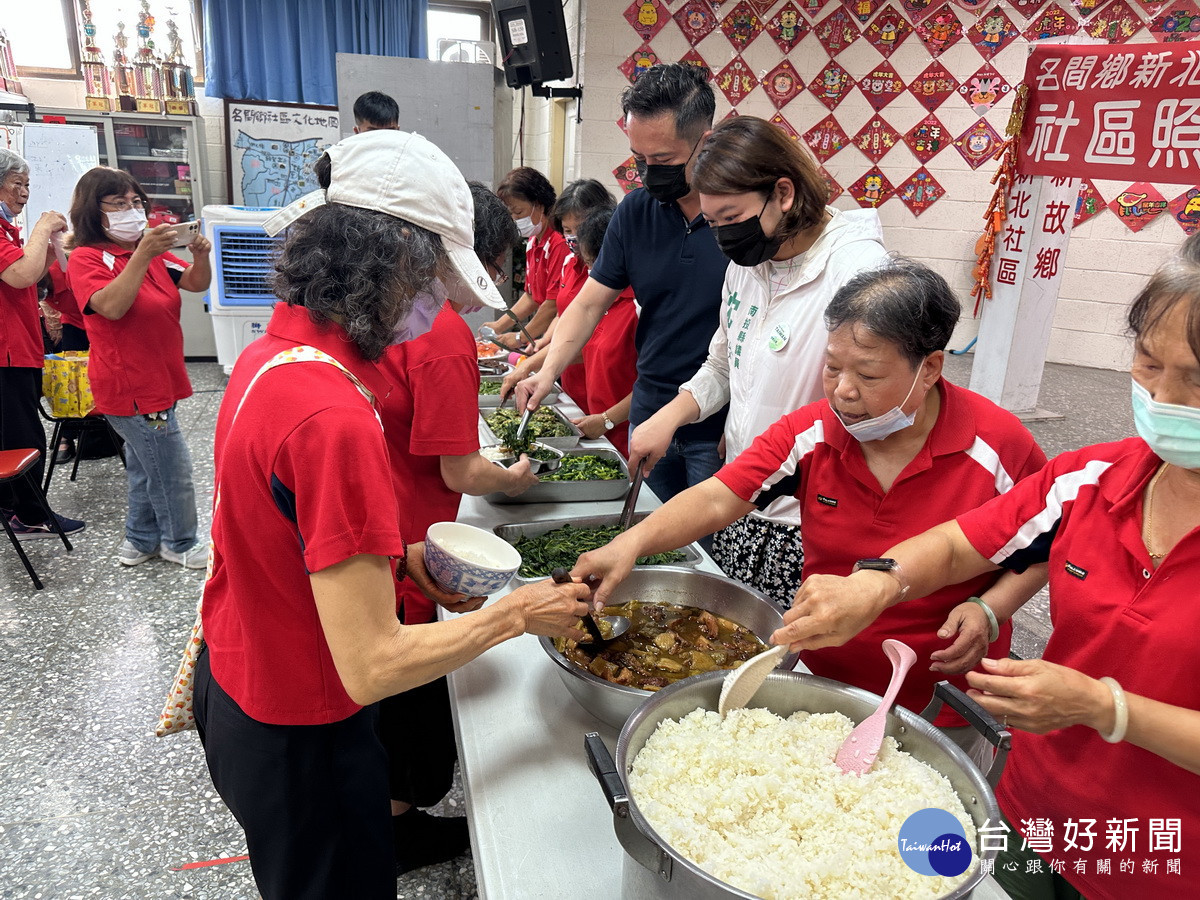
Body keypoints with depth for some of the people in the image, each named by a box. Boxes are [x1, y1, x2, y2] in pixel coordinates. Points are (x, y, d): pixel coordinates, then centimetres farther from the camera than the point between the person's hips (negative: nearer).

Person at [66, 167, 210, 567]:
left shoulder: (149, 249, 11)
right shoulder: (86, 258, -13)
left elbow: (197, 283, 4)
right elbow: (113, 307, -29)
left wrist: (201, 255, -16)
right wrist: (142, 256, -34)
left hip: (158, 380, 9)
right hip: (131, 386, -9)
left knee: (145, 465, 20)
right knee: (172, 470, -1)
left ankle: (140, 540, 36)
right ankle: (181, 543, 17)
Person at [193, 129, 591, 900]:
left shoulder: (270, 351, -4)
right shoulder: (334, 417, -33)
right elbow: (372, 665, -30)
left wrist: (392, 555, 0)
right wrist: (518, 614, -19)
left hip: (235, 678, 8)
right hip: (298, 739, -8)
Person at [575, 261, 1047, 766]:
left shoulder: (999, 446, -18)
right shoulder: (809, 435, -13)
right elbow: (717, 499, -19)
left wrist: (988, 609, -20)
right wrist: (632, 543, -34)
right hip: (822, 680, 3)